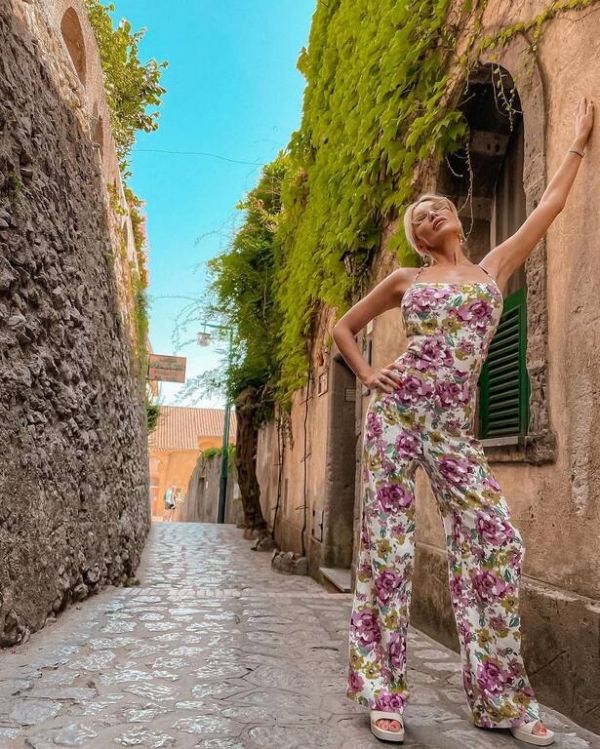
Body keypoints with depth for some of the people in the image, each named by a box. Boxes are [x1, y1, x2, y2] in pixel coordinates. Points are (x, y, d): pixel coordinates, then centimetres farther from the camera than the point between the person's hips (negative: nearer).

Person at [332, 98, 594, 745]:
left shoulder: (495, 266, 16)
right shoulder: (405, 279, 13)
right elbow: (343, 327, 21)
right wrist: (366, 374, 6)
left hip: (453, 425, 1)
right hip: (397, 410, -1)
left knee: (495, 541, -8)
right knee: (388, 542, -4)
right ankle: (383, 693, 7)